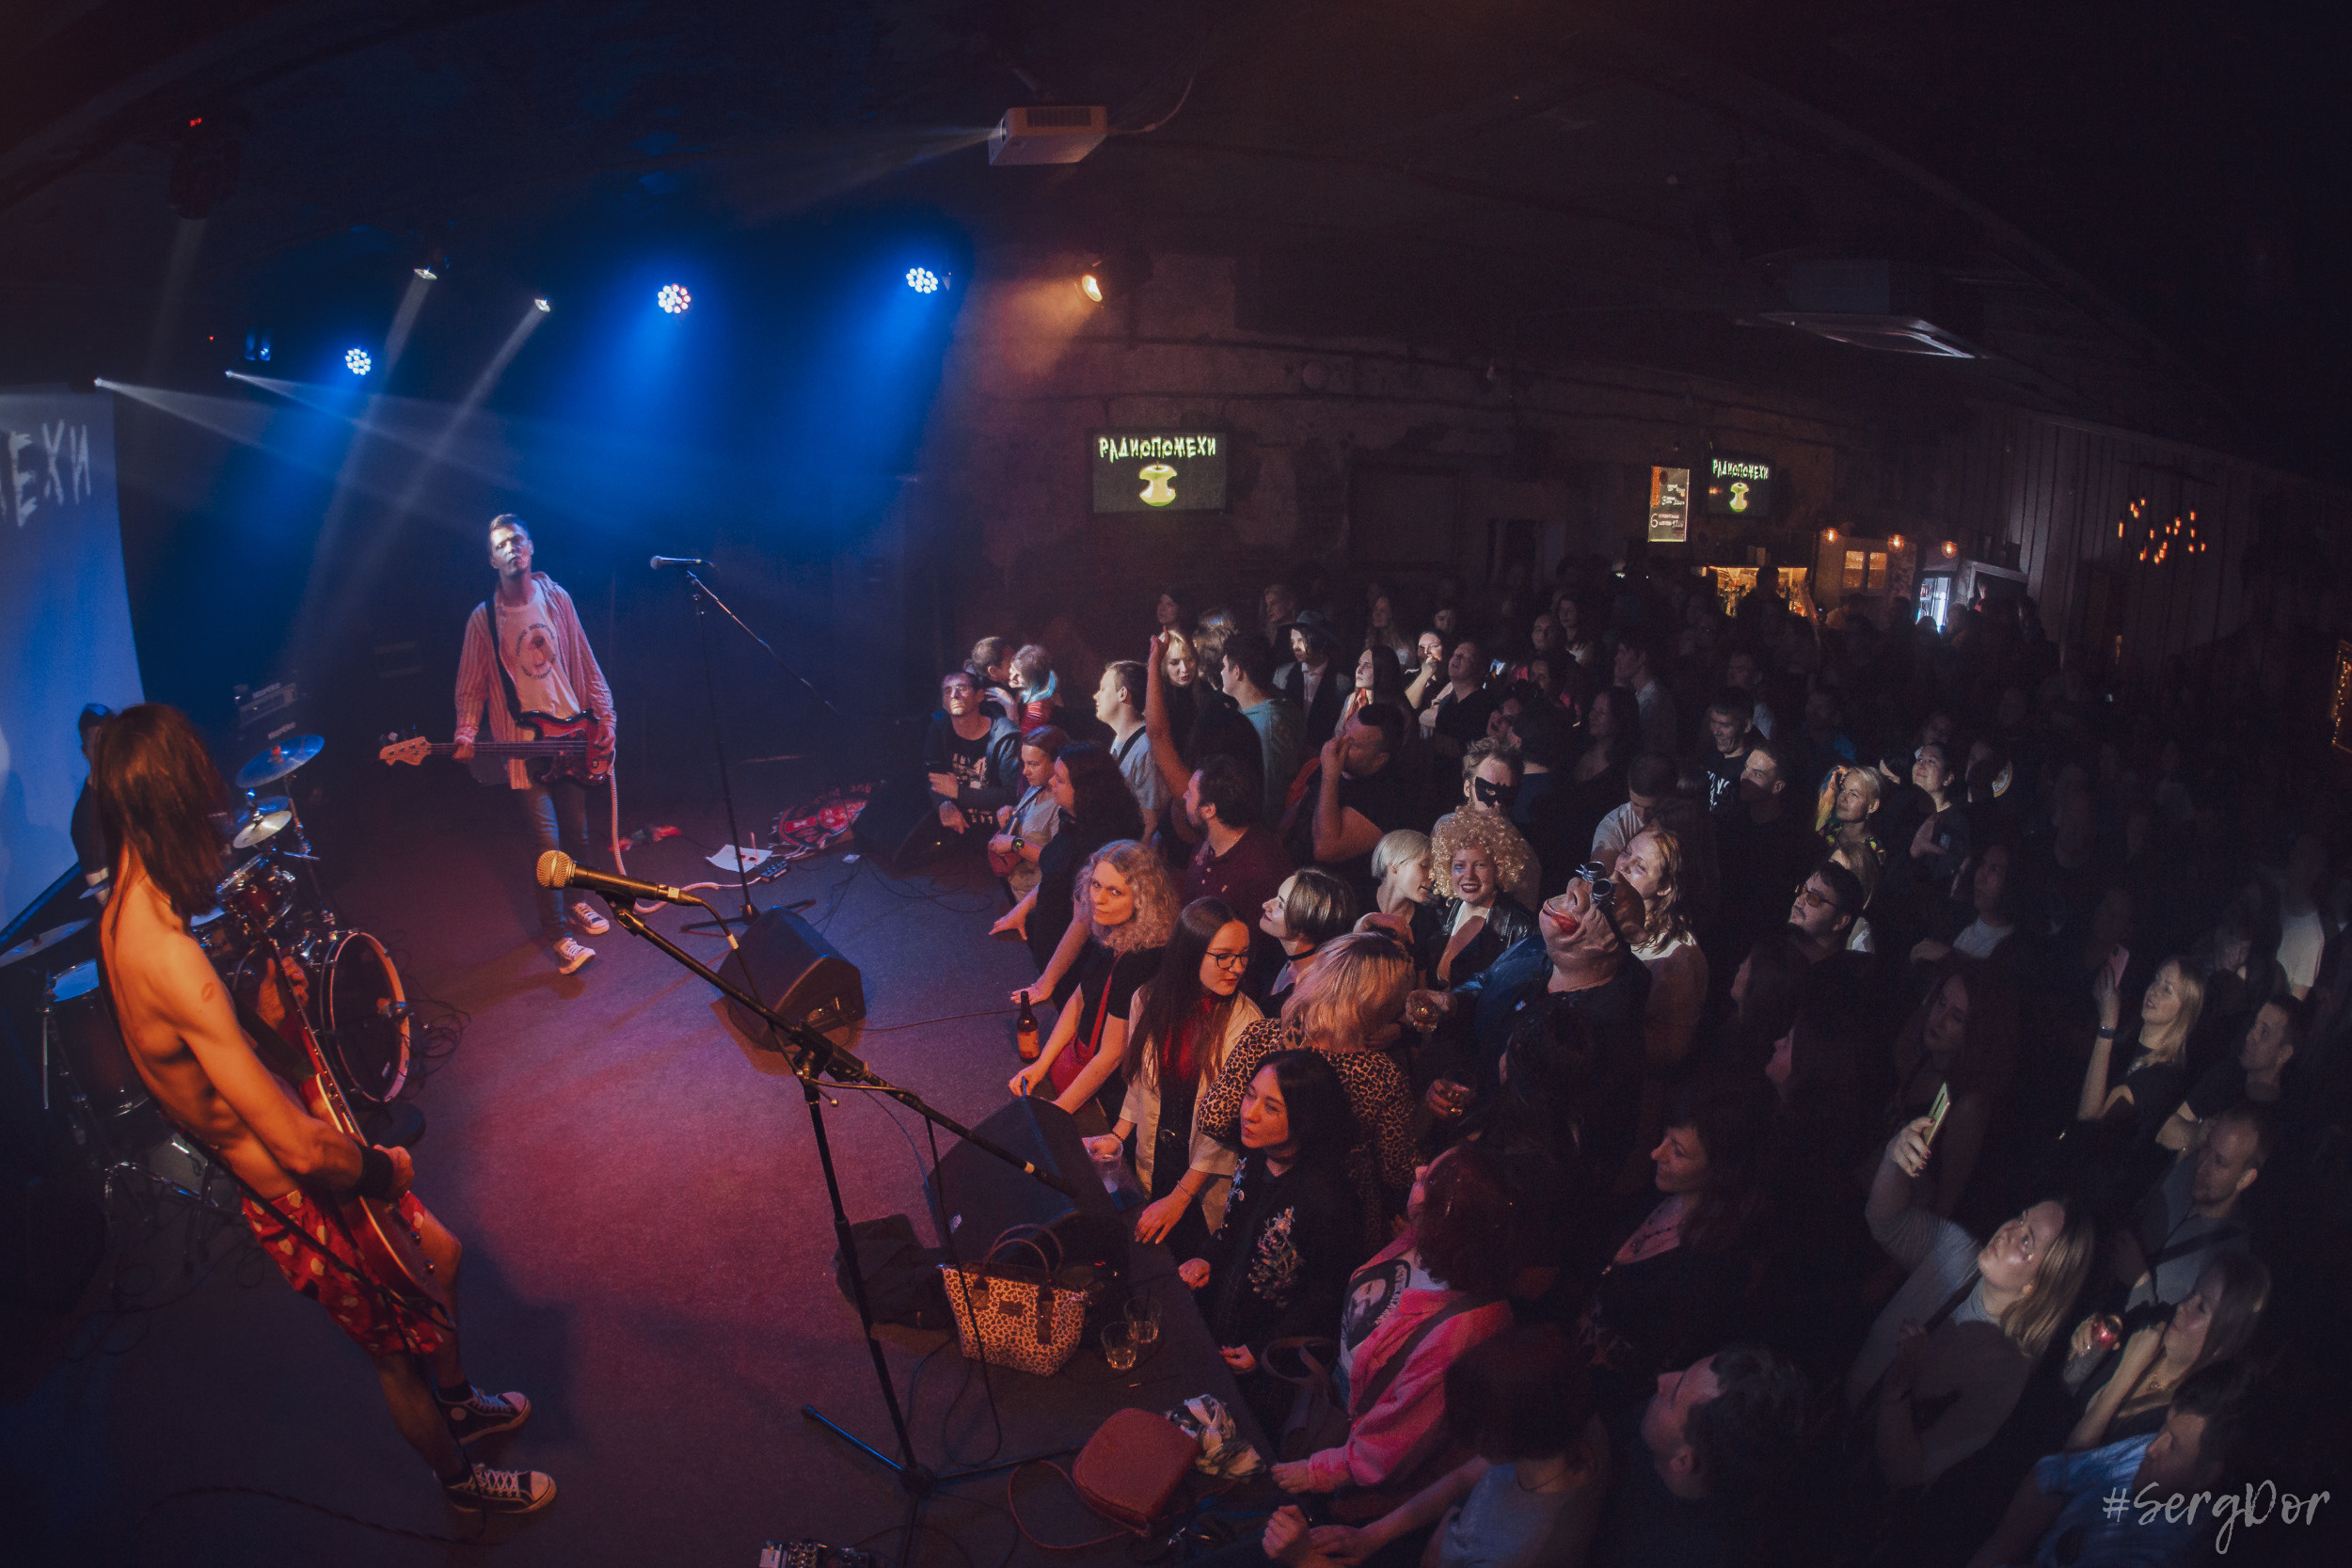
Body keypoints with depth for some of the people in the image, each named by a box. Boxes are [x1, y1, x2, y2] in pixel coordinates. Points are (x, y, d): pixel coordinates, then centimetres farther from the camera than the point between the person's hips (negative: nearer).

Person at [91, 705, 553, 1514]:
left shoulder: (122, 915, -5)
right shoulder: (169, 957, -38)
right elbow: (301, 1151, -36)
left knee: (441, 1255, 28)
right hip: (301, 1203, -9)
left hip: (258, 1165, 9)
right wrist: (384, 1168, -18)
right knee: (398, 1349, 16)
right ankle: (462, 1480, 44)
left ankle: (457, 1402, 54)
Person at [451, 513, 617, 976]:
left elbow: (586, 666, 9)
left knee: (577, 833, 13)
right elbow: (472, 687, -1)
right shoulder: (484, 619, -4)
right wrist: (465, 736, -16)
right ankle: (556, 934, 4)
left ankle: (574, 901, 38)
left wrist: (605, 719, 2)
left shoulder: (557, 601, 5)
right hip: (522, 746, -3)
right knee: (548, 843, -8)